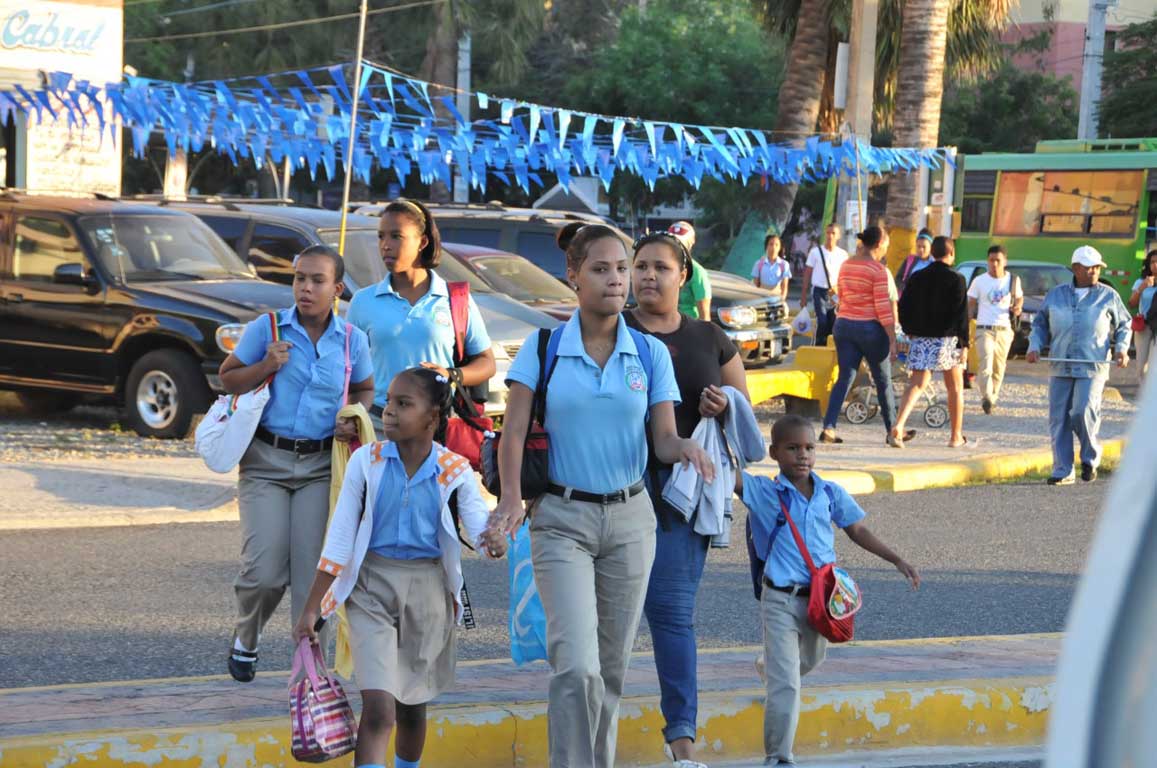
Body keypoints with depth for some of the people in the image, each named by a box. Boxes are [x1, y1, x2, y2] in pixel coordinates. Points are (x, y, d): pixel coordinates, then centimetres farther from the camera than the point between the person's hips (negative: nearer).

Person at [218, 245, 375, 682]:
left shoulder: (352, 340, 3)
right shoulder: (267, 329, -4)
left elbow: (364, 389, 18)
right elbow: (227, 379, 4)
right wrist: (266, 366, -14)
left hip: (320, 465, 2)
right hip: (265, 460, -2)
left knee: (312, 570, -2)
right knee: (264, 571, -7)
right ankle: (246, 639, 23)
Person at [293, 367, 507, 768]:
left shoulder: (455, 472, -4)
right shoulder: (367, 461, -5)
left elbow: (480, 526, -11)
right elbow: (339, 540, -2)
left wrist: (494, 541, -37)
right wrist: (311, 609, -1)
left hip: (428, 590, 2)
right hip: (371, 587, -1)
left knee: (412, 705, 15)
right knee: (378, 708, -14)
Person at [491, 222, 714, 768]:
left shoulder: (650, 353, 3)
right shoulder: (543, 347, -3)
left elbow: (664, 439, 1)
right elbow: (514, 431, -7)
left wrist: (687, 448, -23)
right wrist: (512, 495, -24)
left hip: (630, 518, 3)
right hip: (562, 518, -3)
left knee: (611, 667, 10)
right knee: (577, 665, -16)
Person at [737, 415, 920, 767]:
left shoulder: (831, 493, 4)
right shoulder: (764, 492, -7)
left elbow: (858, 531, 15)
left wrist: (898, 561, 11)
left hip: (821, 599, 5)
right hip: (781, 601, -5)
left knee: (810, 661, 26)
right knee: (786, 684, -9)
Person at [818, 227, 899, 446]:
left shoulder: (846, 265, 6)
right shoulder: (878, 270, -13)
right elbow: (883, 307, -15)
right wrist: (892, 339, -12)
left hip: (844, 324, 5)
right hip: (870, 328, -5)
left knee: (844, 378, 5)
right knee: (884, 381, 9)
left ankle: (828, 428, -7)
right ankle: (892, 431, 17)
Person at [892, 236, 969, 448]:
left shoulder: (917, 278, 5)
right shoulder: (956, 279, -8)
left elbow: (904, 308, 7)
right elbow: (961, 314, -11)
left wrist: (910, 333, 20)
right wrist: (964, 344, -8)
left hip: (920, 340, 3)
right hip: (947, 340, -3)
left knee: (916, 384, 1)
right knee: (955, 388, 12)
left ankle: (898, 425, -21)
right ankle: (956, 436, 18)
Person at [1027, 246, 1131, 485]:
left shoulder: (1108, 296, 7)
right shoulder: (1055, 295, 12)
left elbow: (1123, 325, 14)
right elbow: (1040, 324, 19)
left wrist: (1122, 349, -2)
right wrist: (1035, 347, 2)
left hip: (1092, 368, -3)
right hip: (1060, 366, 3)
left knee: (1084, 412, -17)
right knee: (1059, 419, 0)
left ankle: (1090, 459, 9)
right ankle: (1063, 471, 6)